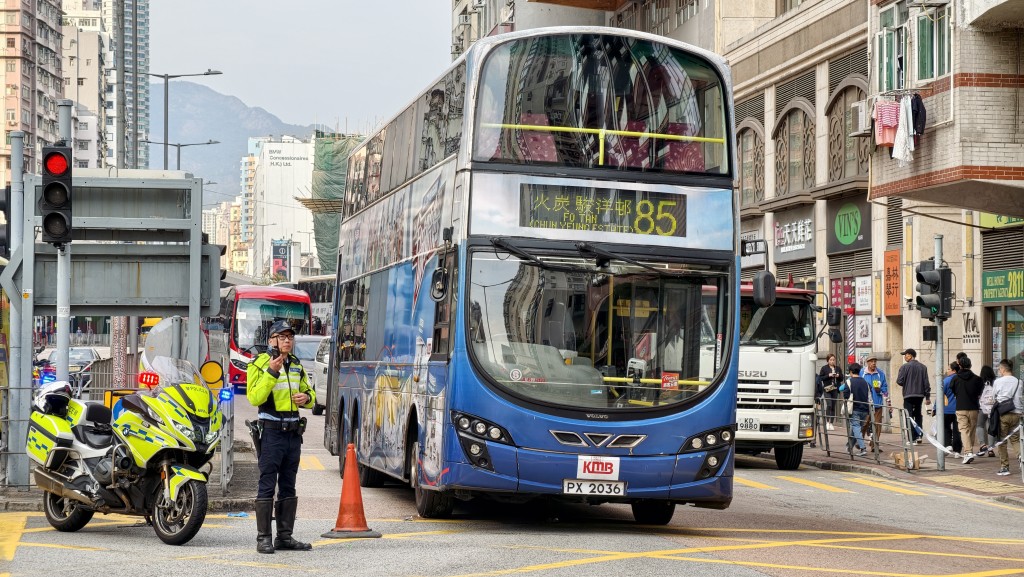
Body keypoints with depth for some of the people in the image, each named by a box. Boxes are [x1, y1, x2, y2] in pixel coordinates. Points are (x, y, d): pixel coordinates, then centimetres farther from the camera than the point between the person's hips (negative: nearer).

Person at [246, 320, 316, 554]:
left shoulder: (297, 366, 16)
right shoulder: (260, 364, -5)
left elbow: (309, 393, 25)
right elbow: (254, 398, -16)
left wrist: (307, 397, 1)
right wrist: (271, 372, -24)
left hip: (293, 432, 7)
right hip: (272, 431, -7)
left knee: (288, 486, 10)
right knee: (267, 485, -7)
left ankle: (285, 536, 16)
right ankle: (263, 538, -6)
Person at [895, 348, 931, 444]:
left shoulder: (905, 367, -9)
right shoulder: (923, 367, 5)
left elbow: (899, 381, -11)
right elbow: (926, 383, 4)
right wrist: (927, 396, 8)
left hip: (908, 395, -5)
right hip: (920, 395, 5)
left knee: (909, 417, -2)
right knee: (918, 416, 18)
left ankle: (912, 439, -8)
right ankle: (919, 435, 12)